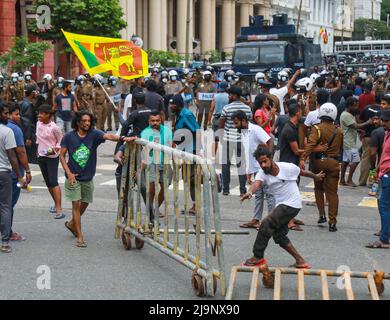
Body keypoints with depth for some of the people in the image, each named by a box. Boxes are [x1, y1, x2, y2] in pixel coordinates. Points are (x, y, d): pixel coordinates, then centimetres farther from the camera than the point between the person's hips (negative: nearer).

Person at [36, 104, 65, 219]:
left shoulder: (54, 128, -16)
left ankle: (59, 209, -19)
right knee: (48, 182, 12)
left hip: (52, 157, -7)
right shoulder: (39, 124, 4)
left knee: (53, 182, -15)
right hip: (41, 156, 7)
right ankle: (56, 204, 26)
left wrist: (55, 149, -21)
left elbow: (61, 141, -7)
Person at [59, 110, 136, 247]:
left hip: (88, 178, 3)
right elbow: (62, 155, -2)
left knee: (85, 204, 16)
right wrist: (68, 173, -12)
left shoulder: (94, 134, -7)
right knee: (76, 204, -5)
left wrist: (123, 138, -42)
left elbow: (108, 136, -24)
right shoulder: (69, 137, -7)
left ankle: (72, 224, 43)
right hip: (73, 177, -3)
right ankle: (79, 236, 2)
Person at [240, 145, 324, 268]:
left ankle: (258, 257, -7)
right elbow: (257, 183, -29)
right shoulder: (262, 173, -7)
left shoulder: (288, 168, -17)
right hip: (280, 205, 7)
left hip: (292, 204, -7)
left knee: (266, 224, -17)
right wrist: (250, 192, -53)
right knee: (278, 235, 8)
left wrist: (316, 177, 23)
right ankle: (300, 261, 19)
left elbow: (303, 172, 4)